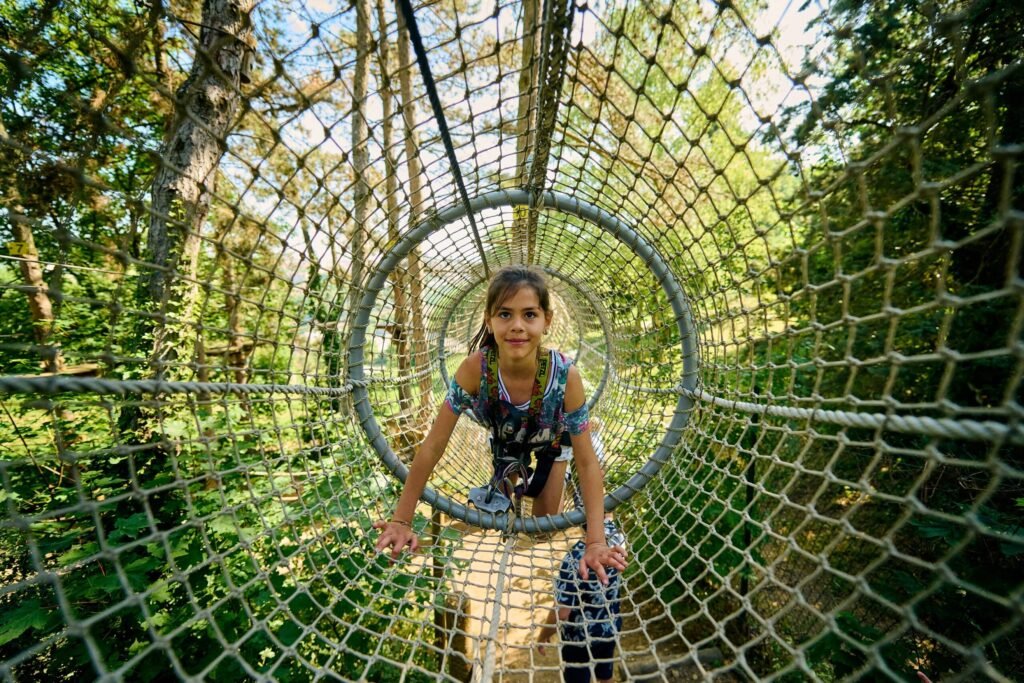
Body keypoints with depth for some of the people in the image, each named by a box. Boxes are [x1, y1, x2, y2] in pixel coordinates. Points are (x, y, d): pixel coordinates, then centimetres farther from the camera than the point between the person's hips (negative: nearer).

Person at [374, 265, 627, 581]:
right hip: (504, 439, 1)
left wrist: (596, 542, -36)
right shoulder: (475, 368, -39)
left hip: (551, 440, -1)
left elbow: (587, 463, -31)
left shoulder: (565, 374, -41)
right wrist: (401, 520, -28)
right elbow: (433, 446, -31)